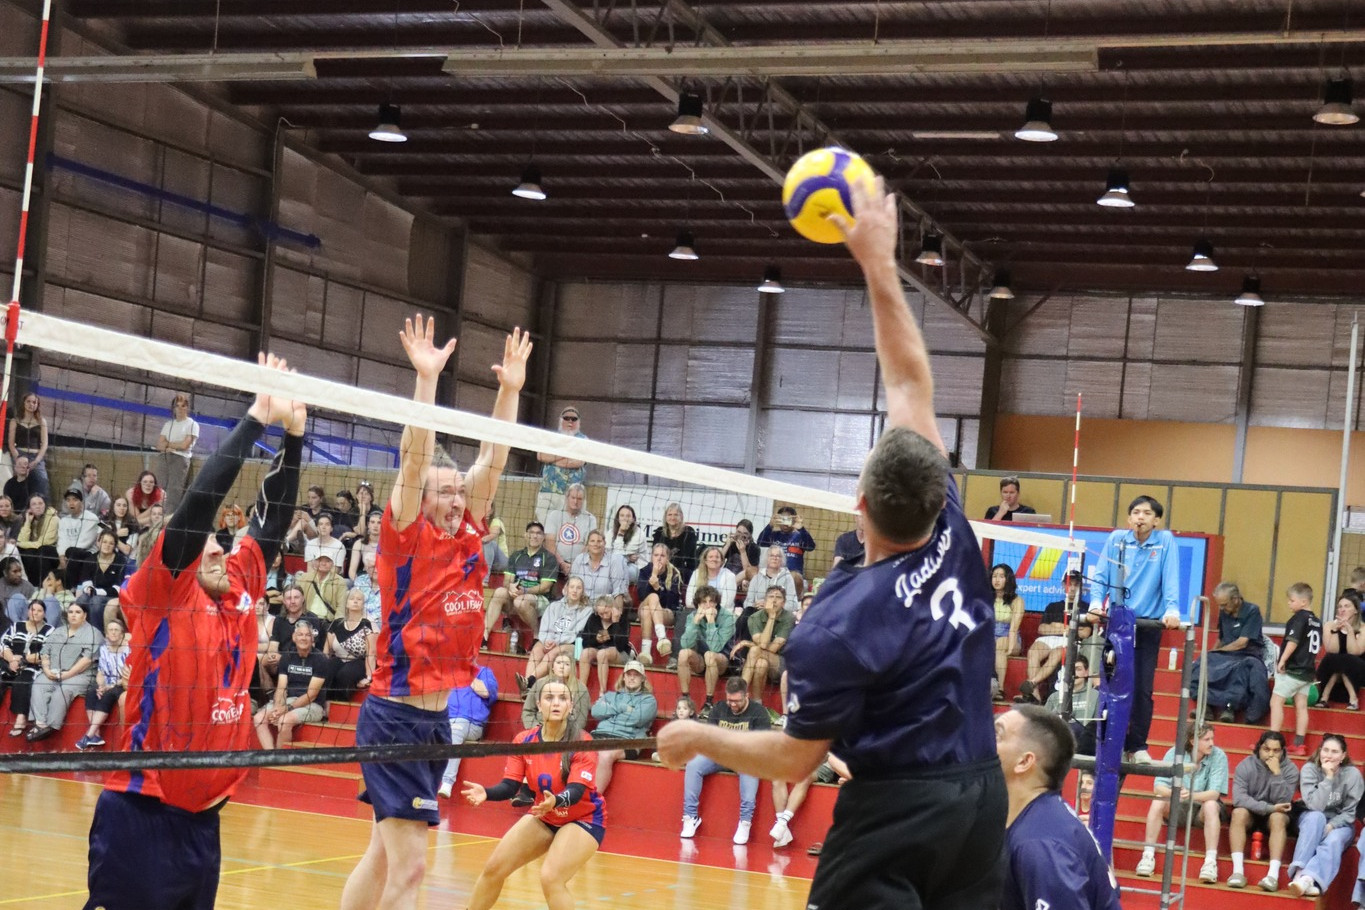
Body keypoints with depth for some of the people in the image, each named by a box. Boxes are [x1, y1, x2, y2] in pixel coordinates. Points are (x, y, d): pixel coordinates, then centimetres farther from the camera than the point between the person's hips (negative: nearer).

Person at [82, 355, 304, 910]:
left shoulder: (240, 591, 10)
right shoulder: (161, 595, -7)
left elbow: (273, 518, 11)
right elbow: (199, 503, -16)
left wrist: (293, 434, 3)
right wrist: (257, 419, -15)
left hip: (204, 814, 6)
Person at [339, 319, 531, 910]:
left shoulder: (466, 538, 8)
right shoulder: (407, 539, -8)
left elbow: (492, 461, 7)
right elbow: (414, 461, -19)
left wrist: (510, 388, 0)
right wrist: (426, 378, -25)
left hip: (434, 717, 8)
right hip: (394, 717, -8)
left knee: (383, 855, 14)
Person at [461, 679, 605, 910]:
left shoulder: (581, 742, -24)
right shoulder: (524, 741, -11)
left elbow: (576, 792, -32)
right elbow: (509, 786, -13)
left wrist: (555, 801, -54)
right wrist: (486, 793, -34)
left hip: (584, 819, -5)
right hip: (544, 817, 5)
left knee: (551, 878, -25)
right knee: (494, 868, 1)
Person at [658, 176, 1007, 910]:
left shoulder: (839, 624, -18)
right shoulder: (953, 540, -3)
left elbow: (796, 758, -9)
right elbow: (912, 387, 5)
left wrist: (698, 738, 5)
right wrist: (880, 266, 8)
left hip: (896, 806, -6)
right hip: (980, 793, 6)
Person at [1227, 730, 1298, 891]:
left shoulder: (1290, 769, -10)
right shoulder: (1245, 766, -11)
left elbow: (1282, 802, -20)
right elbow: (1238, 798, -22)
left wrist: (1276, 773, -30)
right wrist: (1269, 807, -30)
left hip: (1275, 817, 0)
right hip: (1250, 814, 0)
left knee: (1278, 817, -33)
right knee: (1239, 812, -32)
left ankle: (1273, 875, -43)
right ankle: (1238, 871, -39)